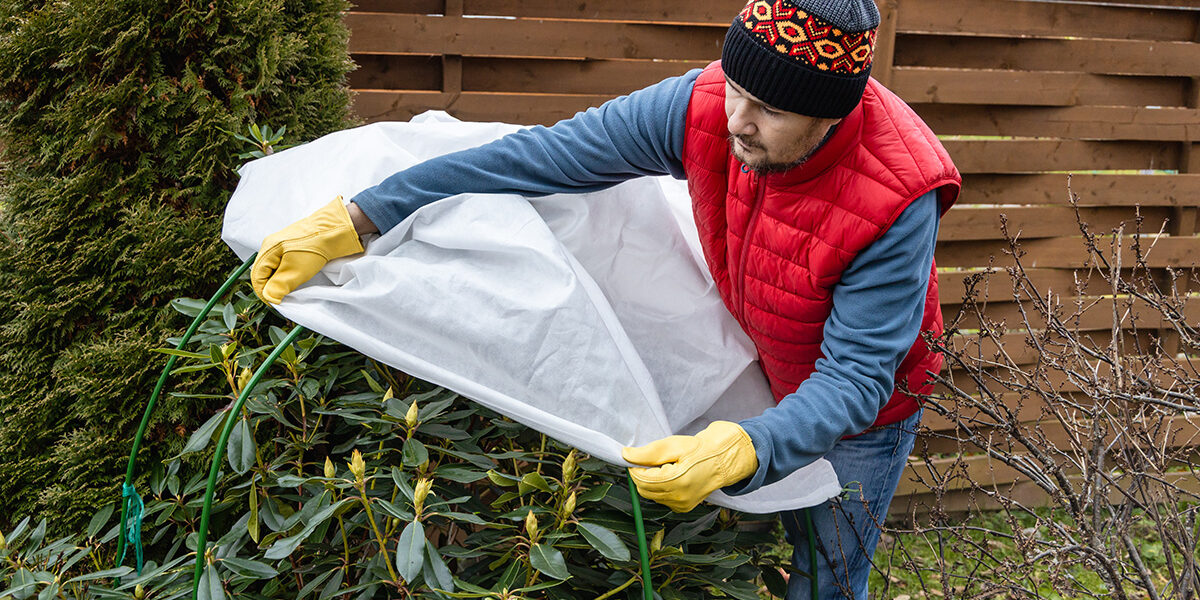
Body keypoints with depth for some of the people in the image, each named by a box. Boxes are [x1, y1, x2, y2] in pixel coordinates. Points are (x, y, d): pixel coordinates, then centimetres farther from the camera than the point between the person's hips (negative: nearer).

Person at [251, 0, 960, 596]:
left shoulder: (897, 199, -38)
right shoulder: (704, 107, -28)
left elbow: (856, 379, -36)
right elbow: (541, 158, -26)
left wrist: (742, 449, -57)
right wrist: (351, 220, -28)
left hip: (857, 402, -3)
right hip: (764, 369, 4)